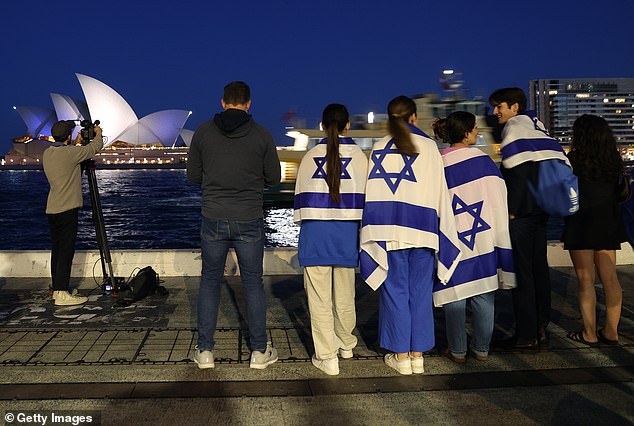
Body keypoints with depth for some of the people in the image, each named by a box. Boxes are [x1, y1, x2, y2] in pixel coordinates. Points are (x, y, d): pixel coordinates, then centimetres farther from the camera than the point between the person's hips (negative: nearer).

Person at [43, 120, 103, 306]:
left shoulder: (47, 153, 8)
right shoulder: (69, 153, -14)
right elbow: (95, 147, -3)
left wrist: (75, 144, 29)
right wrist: (98, 133, 16)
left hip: (52, 210, 8)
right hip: (67, 210, -8)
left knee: (57, 251, 13)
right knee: (65, 252, -7)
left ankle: (57, 290, 19)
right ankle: (62, 294, -7)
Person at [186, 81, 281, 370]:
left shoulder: (203, 132, -2)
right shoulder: (262, 135, -4)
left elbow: (193, 175, 5)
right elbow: (273, 178, 3)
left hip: (213, 219, 1)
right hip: (249, 221, -1)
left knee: (210, 281, 14)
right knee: (253, 283, 11)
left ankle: (205, 351, 17)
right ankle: (259, 351, 18)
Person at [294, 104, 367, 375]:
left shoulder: (310, 156, 1)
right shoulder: (359, 156, 0)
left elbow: (301, 197, 5)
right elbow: (363, 197, 3)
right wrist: (362, 233, 12)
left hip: (315, 233, -1)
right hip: (347, 232, 1)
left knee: (319, 298, 4)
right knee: (344, 294, 16)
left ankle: (327, 356, 7)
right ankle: (345, 344, 35)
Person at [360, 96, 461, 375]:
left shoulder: (380, 147, 0)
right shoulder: (430, 147, 4)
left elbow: (372, 194, -2)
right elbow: (440, 194, 5)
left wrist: (376, 233, 3)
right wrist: (438, 231, 12)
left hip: (390, 231, -1)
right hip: (423, 231, 1)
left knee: (395, 291, 6)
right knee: (420, 292, 9)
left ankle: (401, 356, 12)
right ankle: (418, 354, 16)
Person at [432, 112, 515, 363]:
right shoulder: (484, 160, -3)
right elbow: (500, 202, 0)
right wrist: (499, 237, 8)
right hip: (484, 241, 1)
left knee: (455, 299, 6)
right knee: (484, 296, 10)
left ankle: (457, 351, 12)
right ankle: (481, 349, 19)